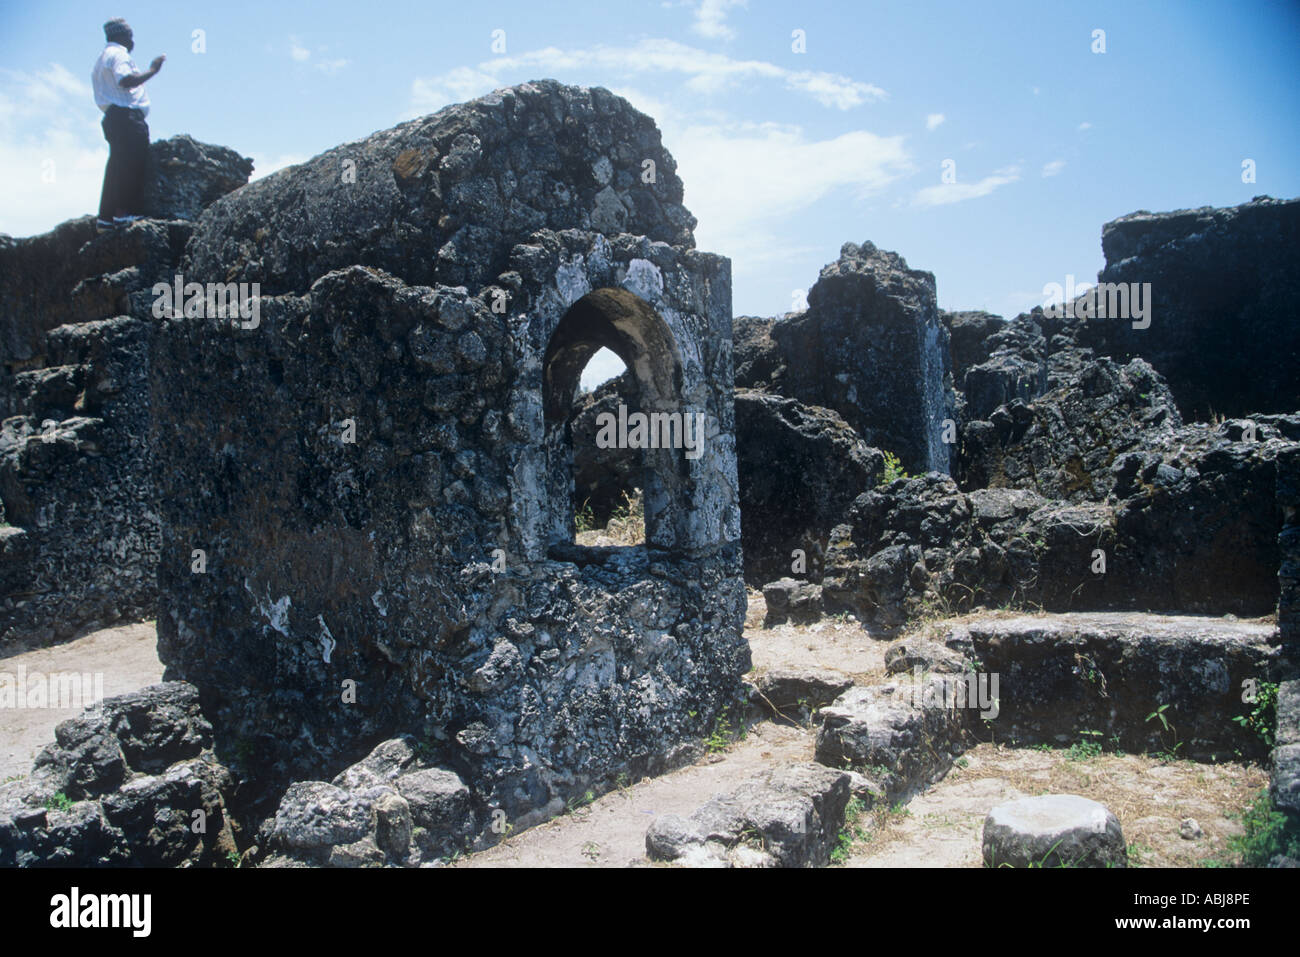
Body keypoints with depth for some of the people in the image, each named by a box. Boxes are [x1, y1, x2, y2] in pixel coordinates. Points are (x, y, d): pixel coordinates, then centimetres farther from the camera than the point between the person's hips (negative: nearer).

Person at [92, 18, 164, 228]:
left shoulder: (102, 58, 27)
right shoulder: (118, 54, -5)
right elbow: (126, 80, -22)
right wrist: (152, 70, -14)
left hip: (112, 117, 10)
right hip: (126, 116, -10)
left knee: (117, 167, 9)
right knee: (133, 164, -14)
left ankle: (106, 216, 8)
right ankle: (127, 211, -21)